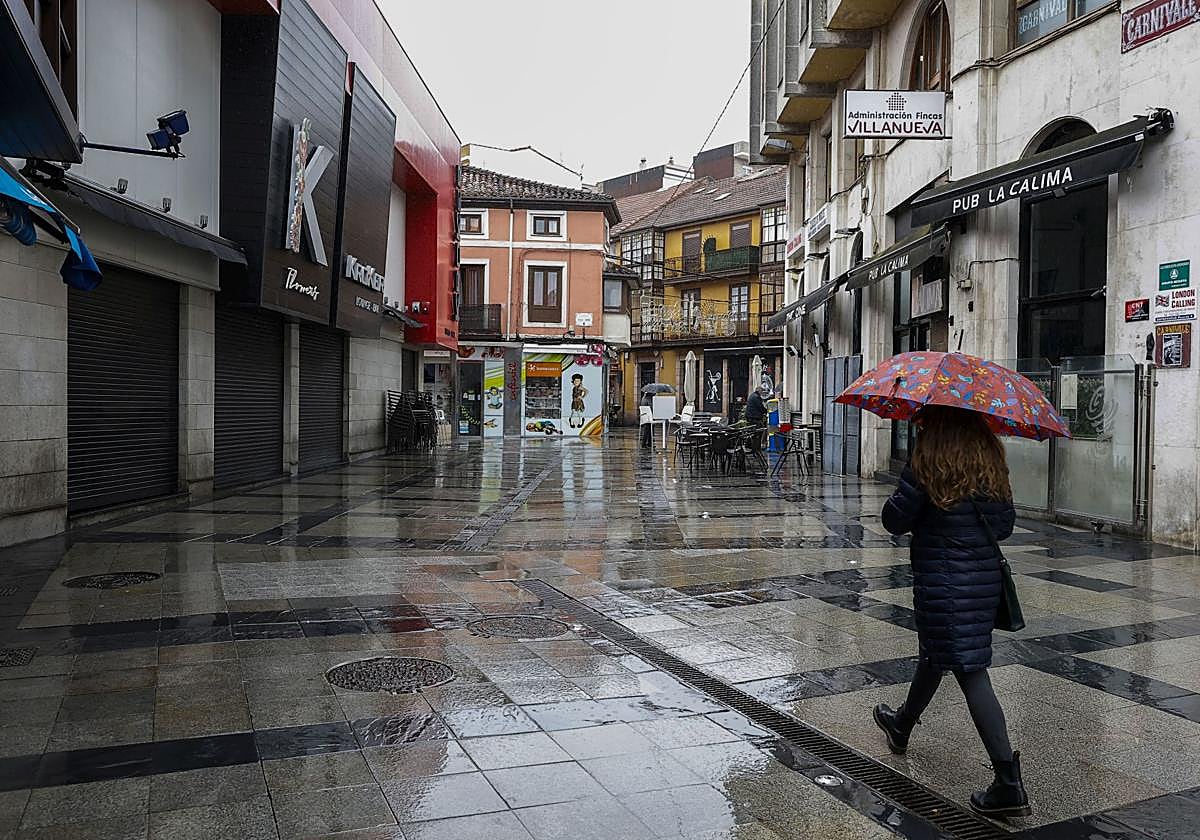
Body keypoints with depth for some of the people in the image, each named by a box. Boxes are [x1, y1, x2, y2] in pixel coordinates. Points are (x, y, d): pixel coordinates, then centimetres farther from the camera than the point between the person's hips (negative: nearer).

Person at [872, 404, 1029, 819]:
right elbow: (1004, 525, 8)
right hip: (985, 579, 7)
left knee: (971, 672, -1)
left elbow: (895, 520, -10)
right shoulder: (991, 463, 2)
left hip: (942, 585, -7)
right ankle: (903, 725, 45)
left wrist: (903, 495, 6)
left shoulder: (927, 466, -16)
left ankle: (1009, 784, 3)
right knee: (935, 652, 23)